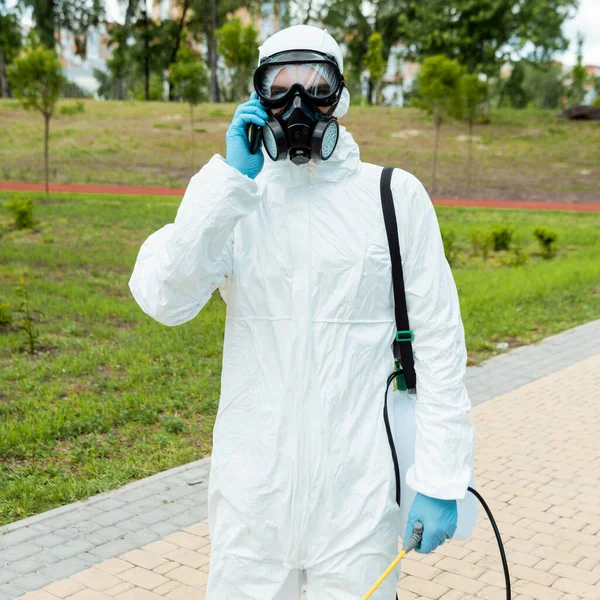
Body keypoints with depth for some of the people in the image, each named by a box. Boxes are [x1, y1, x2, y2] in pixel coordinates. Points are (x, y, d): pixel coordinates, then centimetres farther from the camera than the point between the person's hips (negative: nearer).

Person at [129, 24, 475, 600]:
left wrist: (441, 479, -6)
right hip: (250, 484, 2)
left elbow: (438, 339, -3)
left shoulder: (395, 196, -2)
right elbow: (163, 299, -11)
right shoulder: (234, 198, 4)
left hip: (358, 488, -2)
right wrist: (229, 181, -13)